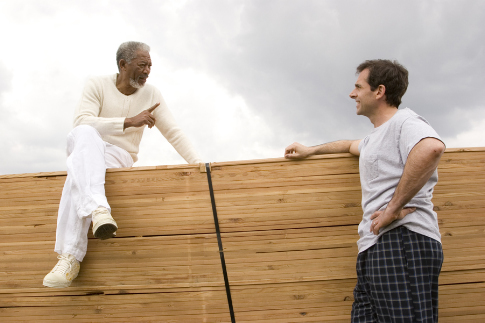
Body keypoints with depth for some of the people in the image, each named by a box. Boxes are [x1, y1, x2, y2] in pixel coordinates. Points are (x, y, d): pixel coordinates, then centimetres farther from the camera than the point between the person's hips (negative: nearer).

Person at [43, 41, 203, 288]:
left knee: (79, 166, -33)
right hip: (86, 151, -1)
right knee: (86, 134, -36)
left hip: (120, 158, 1)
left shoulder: (151, 95, 5)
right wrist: (129, 122, -26)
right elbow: (81, 123, -18)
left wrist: (199, 164, -9)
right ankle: (98, 210, -54)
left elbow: (173, 133, 3)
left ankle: (70, 256, -38)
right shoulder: (98, 85, -2)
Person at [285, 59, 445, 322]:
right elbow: (350, 145, 53)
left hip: (403, 240, -9)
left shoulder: (404, 121, -2)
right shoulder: (375, 138, 30)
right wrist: (310, 151, 50)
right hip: (374, 248, 9)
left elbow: (432, 147, -26)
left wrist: (395, 207, -24)